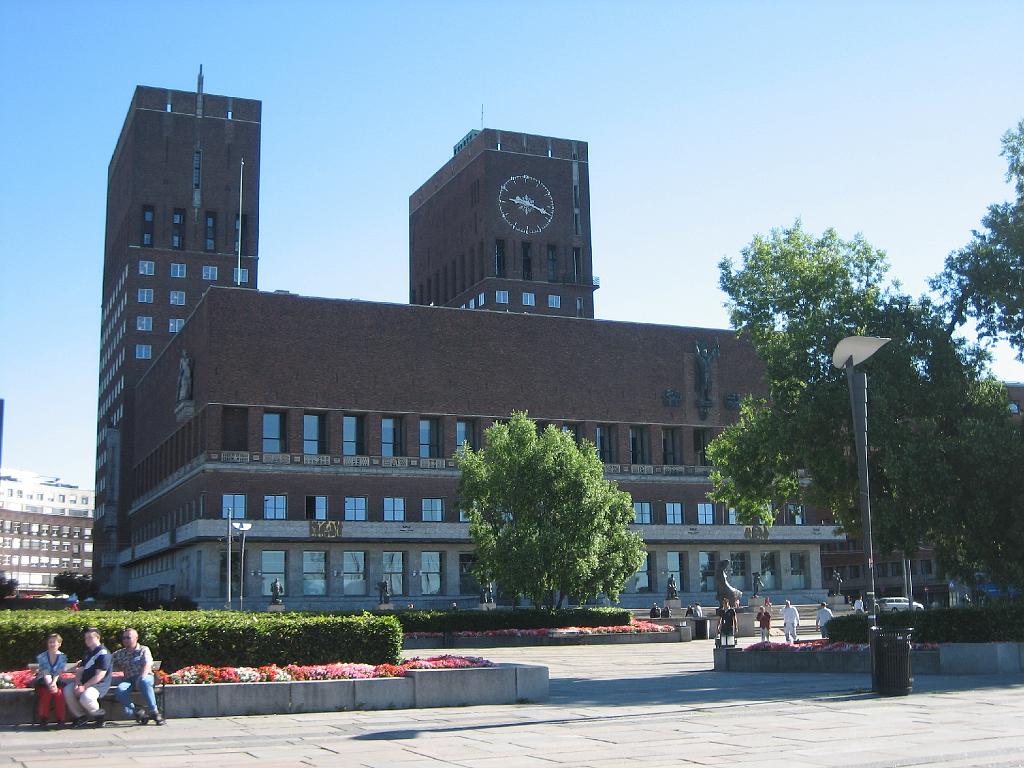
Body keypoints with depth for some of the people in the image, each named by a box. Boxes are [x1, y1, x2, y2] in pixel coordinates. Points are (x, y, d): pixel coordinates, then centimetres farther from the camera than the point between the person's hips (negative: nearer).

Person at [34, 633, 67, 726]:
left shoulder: (63, 657, 3)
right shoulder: (41, 657, 0)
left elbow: (58, 673, -9)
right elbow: (45, 673, -13)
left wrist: (53, 683, -28)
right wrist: (50, 685, -29)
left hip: (57, 682, 1)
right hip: (43, 683, -1)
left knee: (59, 693, -29)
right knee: (46, 693, -31)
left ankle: (61, 719, -20)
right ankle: (43, 719, -19)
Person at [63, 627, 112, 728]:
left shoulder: (103, 653, -11)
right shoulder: (88, 653, 18)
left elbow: (99, 675, -18)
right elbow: (80, 670, 13)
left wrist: (84, 687, -22)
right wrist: (77, 684, -7)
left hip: (99, 684, -8)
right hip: (85, 683, 8)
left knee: (85, 698, -35)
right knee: (67, 691, -14)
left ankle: (100, 715, -4)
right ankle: (81, 716, -2)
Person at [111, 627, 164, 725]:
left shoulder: (144, 650, 9)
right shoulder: (120, 654, 19)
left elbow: (147, 665, -8)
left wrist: (141, 678, -24)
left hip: (145, 677, -3)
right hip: (129, 679, 3)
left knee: (144, 682, -39)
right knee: (119, 690, -31)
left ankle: (154, 712, -35)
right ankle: (135, 713, -24)